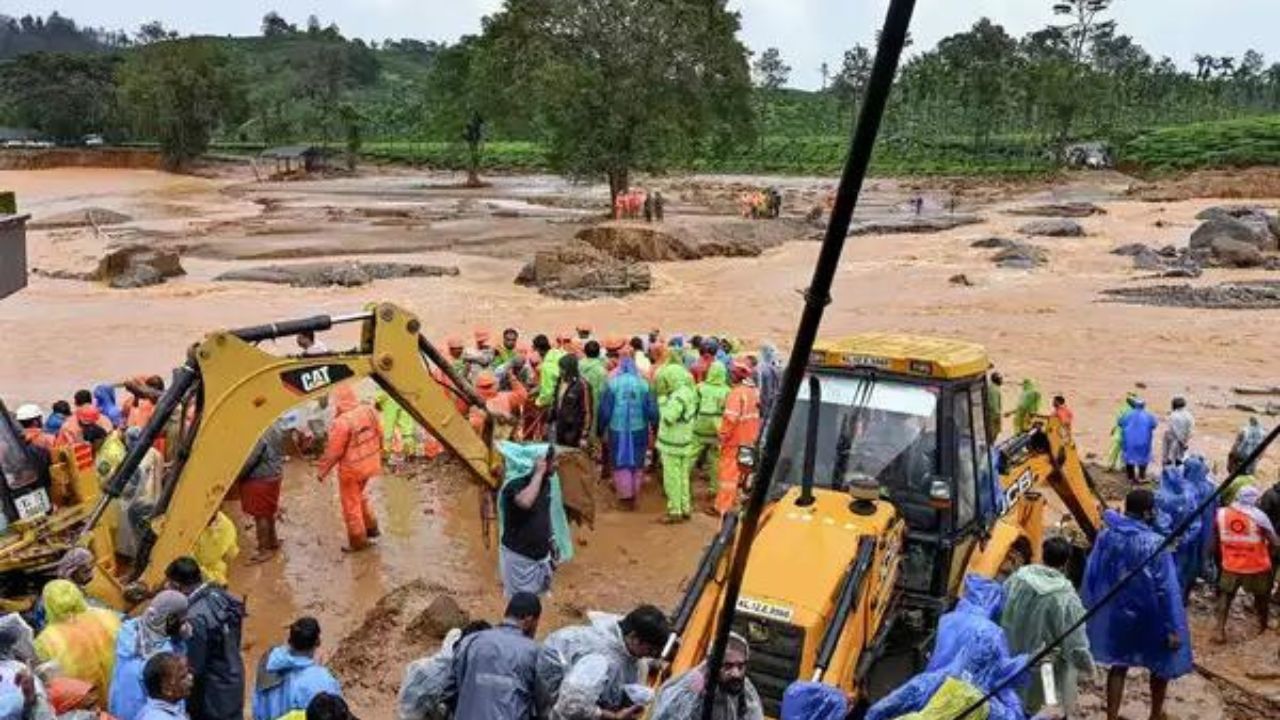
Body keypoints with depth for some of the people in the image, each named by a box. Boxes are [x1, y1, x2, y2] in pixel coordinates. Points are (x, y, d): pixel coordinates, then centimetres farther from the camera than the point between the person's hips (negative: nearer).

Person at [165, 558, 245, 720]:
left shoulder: (196, 619, -30)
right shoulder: (220, 595, -7)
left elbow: (194, 667, -23)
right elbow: (235, 639, 7)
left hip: (213, 690, -7)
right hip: (233, 679, 7)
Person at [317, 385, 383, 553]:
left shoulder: (341, 422, -27)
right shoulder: (370, 411, -8)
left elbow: (333, 452, -19)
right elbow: (379, 437, 4)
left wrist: (321, 471, -5)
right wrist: (377, 457, 21)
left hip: (351, 469, -7)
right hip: (369, 463, 7)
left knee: (351, 504, 11)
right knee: (361, 495, 29)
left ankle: (358, 541, 21)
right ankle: (371, 527, 37)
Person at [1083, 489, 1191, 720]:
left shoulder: (1106, 536, -8)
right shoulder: (1155, 543, -22)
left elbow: (1091, 575, 0)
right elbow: (1167, 589, -19)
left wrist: (1091, 608, 13)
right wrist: (1173, 628, -12)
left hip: (1116, 614, 4)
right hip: (1149, 618, -4)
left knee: (1119, 664, 17)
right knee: (1162, 663, 21)